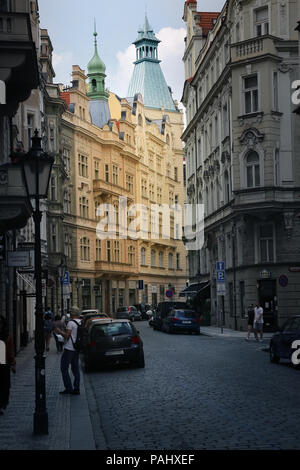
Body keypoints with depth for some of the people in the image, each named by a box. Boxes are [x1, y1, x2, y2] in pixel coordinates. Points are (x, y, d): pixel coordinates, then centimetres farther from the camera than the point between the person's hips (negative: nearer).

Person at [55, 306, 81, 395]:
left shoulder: (71, 323, -15)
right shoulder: (81, 323, 9)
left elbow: (67, 336, -17)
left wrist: (60, 332, -1)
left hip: (69, 349, -8)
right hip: (77, 349, 8)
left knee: (64, 368, 0)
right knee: (75, 369, 10)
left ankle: (69, 388, -4)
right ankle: (76, 389, 9)